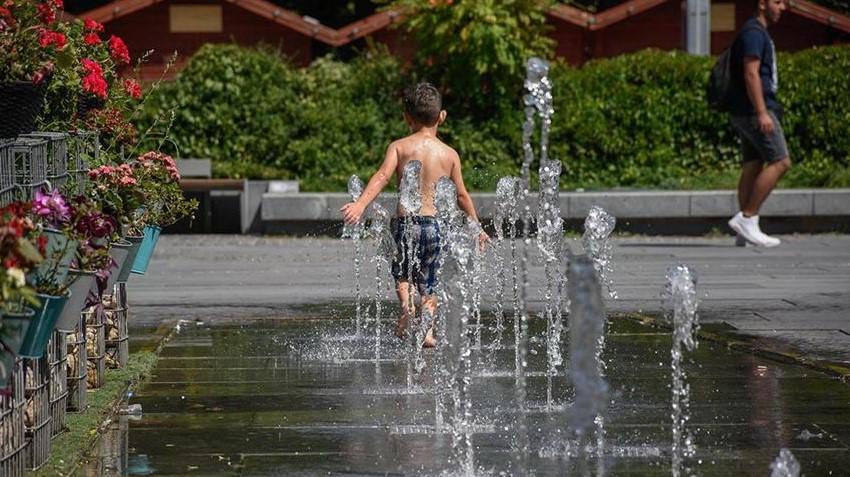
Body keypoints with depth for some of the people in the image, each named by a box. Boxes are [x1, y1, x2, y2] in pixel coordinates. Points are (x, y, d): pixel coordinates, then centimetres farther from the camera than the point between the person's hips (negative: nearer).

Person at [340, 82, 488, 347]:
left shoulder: (399, 147, 2)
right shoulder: (450, 154, 7)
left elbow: (382, 176, -14)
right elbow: (462, 195, 11)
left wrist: (360, 205, -24)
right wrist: (476, 226, 23)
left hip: (405, 221, -1)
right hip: (434, 223, 1)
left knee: (401, 274, 21)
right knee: (428, 283, 15)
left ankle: (405, 304, -8)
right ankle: (428, 330, -4)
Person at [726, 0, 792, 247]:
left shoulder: (759, 33, 21)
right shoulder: (753, 32, -11)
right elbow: (751, 74, -20)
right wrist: (762, 113, -24)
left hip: (748, 113, 10)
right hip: (754, 111, -10)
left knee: (752, 167, 6)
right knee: (780, 162, -12)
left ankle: (746, 231, 3)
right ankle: (746, 218, -13)